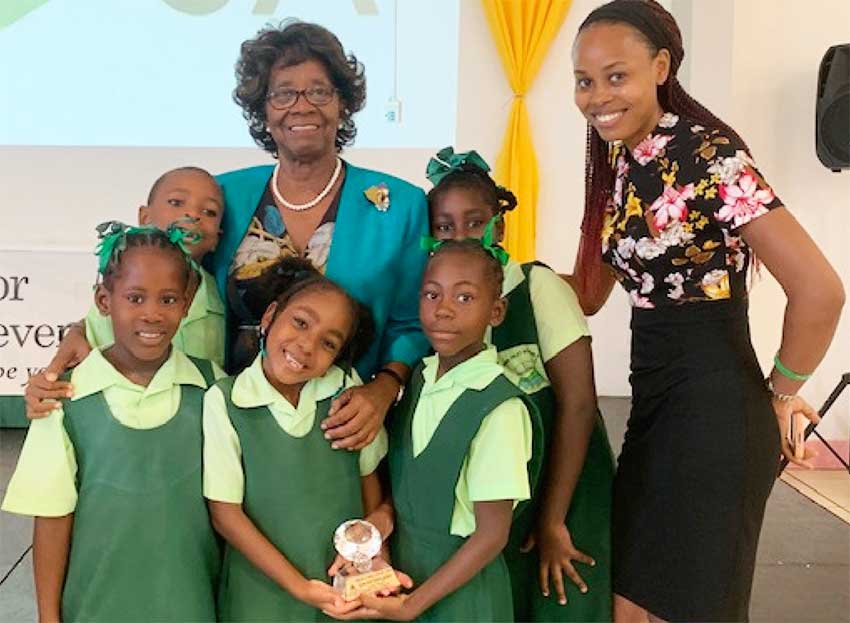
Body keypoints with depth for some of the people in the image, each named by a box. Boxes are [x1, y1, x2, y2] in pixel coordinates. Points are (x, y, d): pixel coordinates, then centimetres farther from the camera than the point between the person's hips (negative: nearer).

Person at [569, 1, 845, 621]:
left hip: (711, 408, -8)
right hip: (657, 401, 8)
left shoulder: (707, 154, -18)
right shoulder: (617, 159, 7)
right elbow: (588, 293, 13)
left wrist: (780, 392, -9)